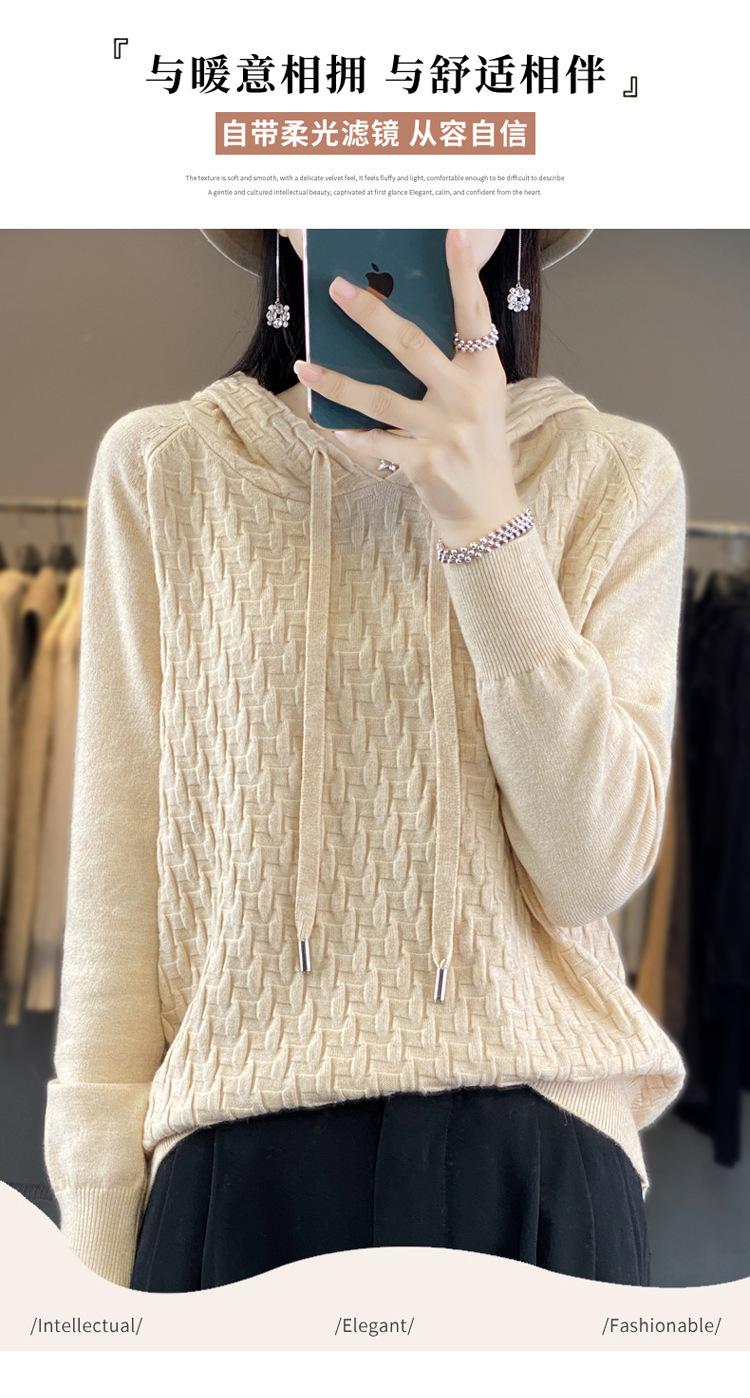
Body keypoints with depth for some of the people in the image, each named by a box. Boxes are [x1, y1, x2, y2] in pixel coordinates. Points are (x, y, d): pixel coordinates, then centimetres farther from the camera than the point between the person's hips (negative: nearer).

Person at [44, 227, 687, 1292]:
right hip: (237, 1162, 0)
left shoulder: (617, 472, 0)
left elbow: (595, 867, -9)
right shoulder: (160, 466, 0)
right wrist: (97, 1227, -1)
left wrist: (484, 516, -17)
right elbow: (116, 876, 0)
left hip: (535, 1157, 1)